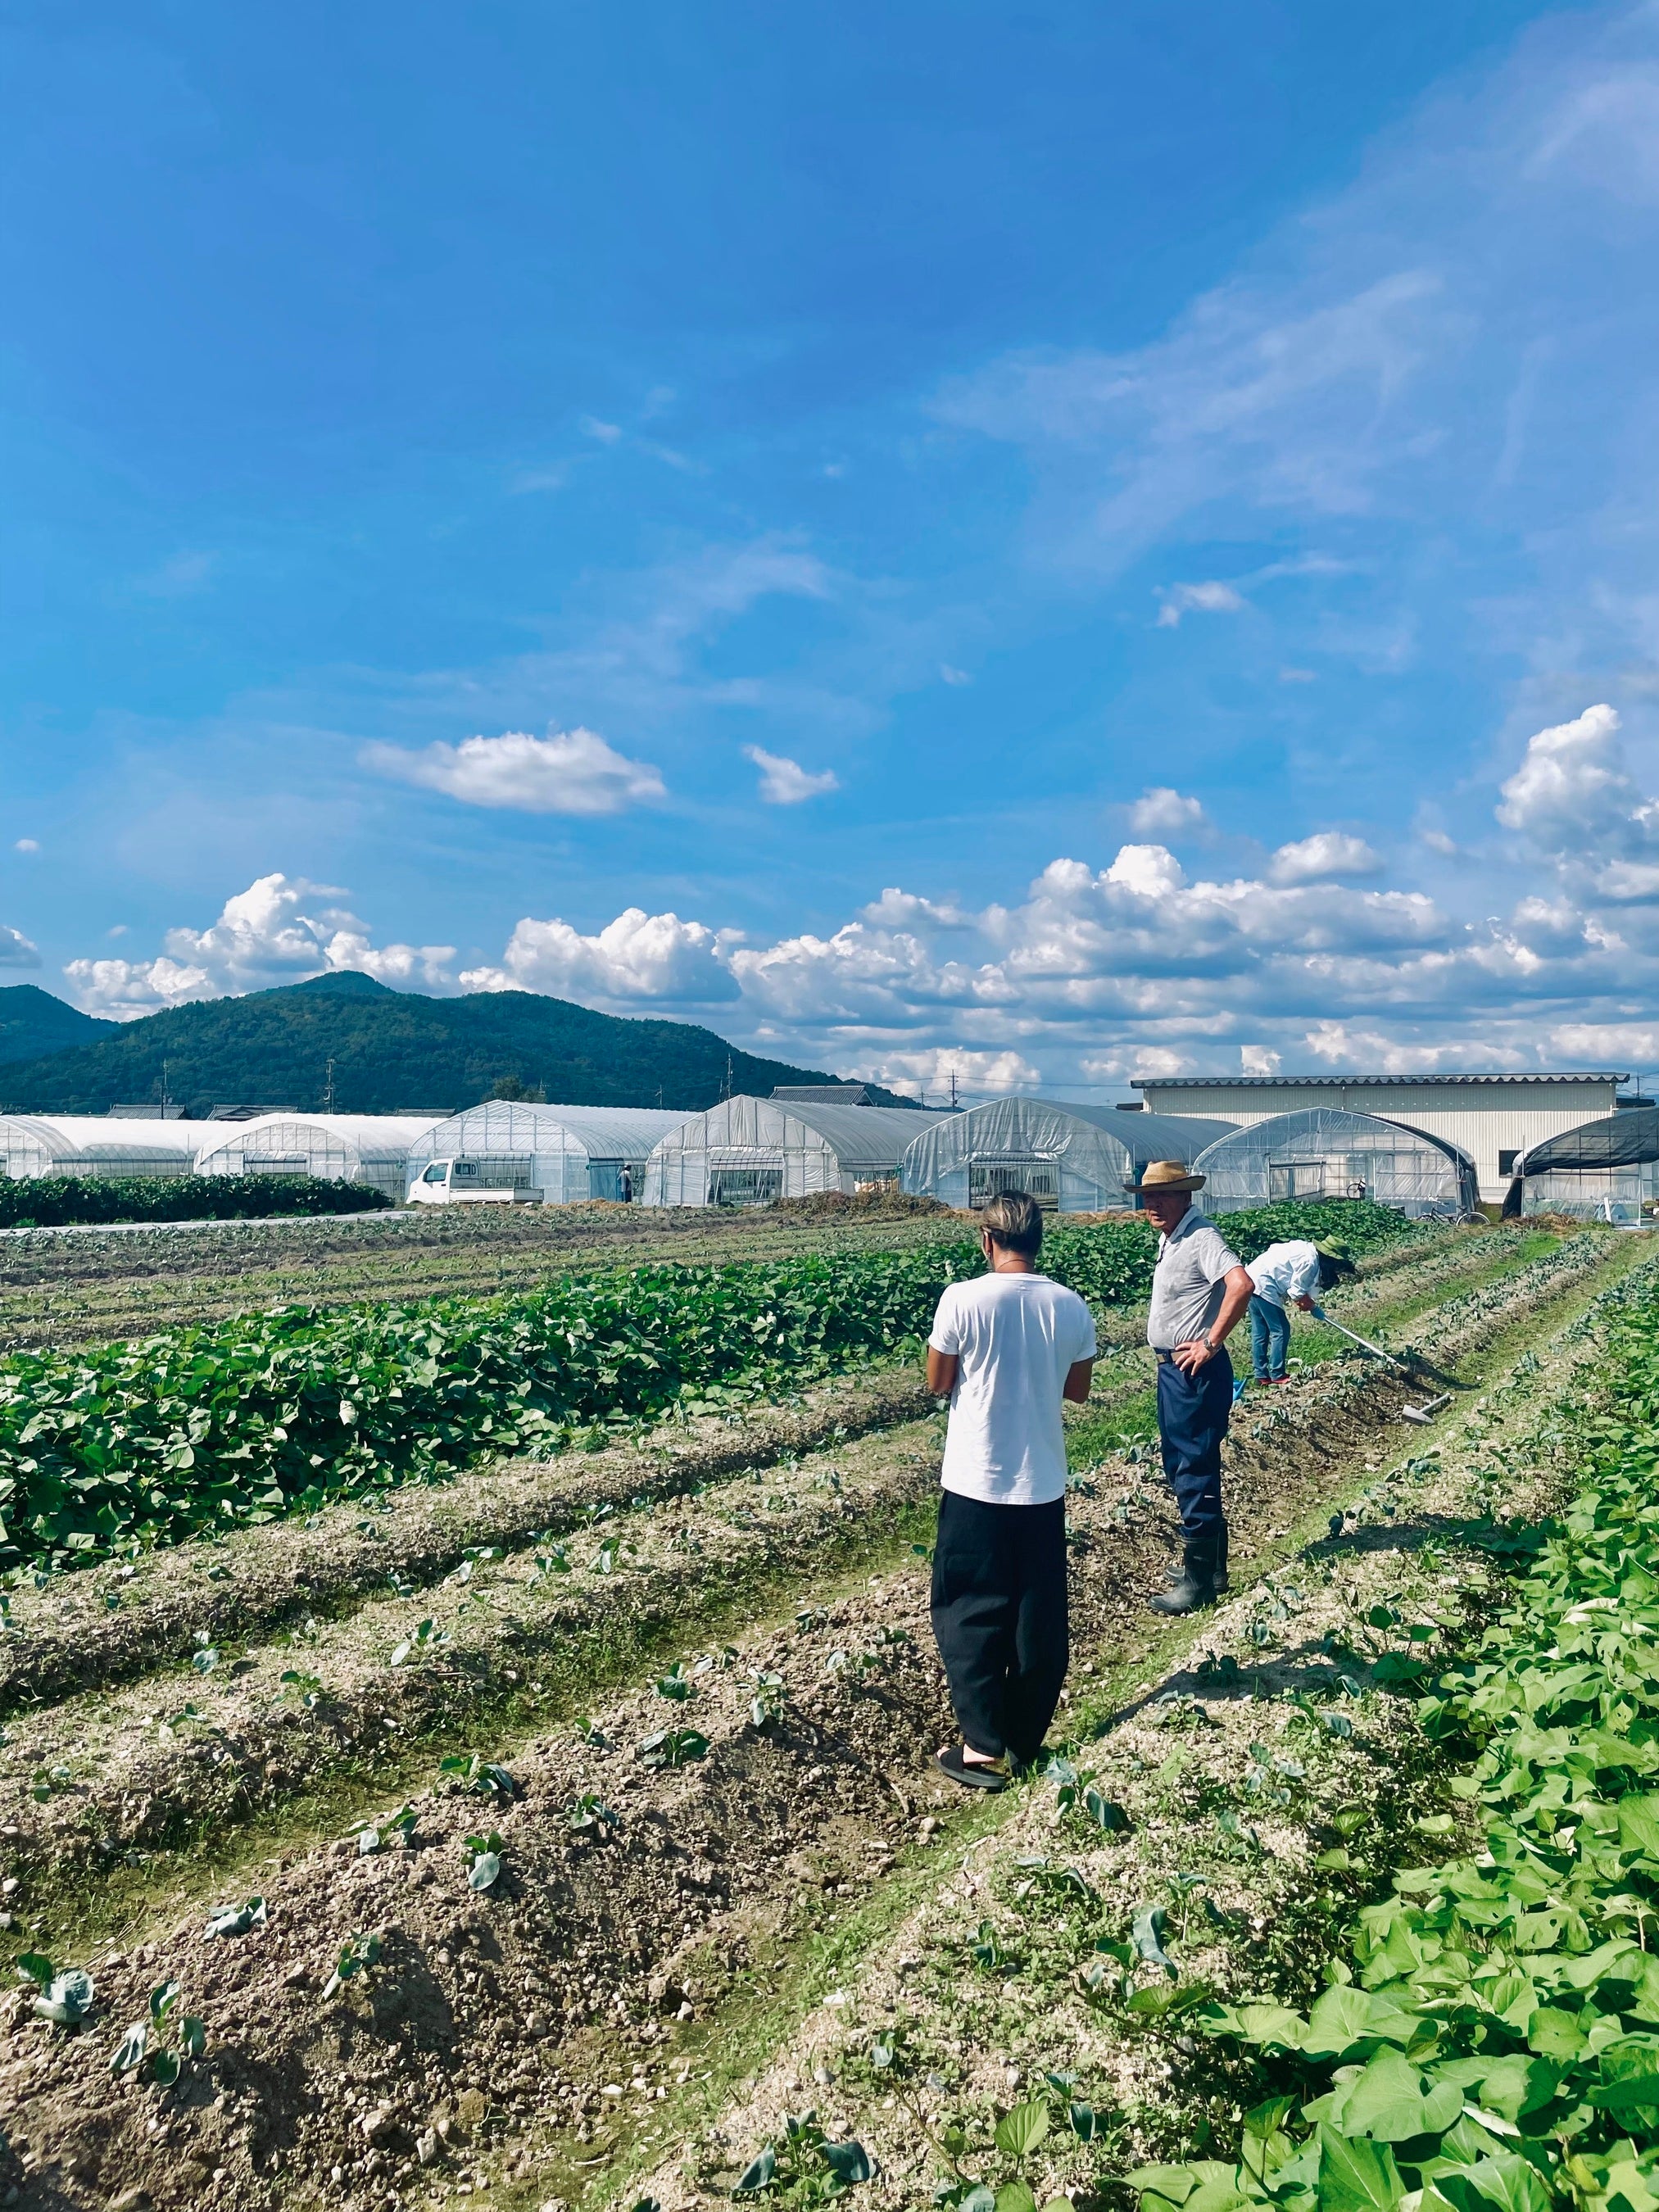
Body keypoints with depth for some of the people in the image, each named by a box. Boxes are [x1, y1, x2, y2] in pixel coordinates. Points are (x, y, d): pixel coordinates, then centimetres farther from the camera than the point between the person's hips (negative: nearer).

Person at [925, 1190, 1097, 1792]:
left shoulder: (963, 1300, -14)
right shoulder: (1071, 1307, -3)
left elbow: (938, 1383, -4)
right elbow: (1077, 1390, 8)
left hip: (976, 1483, -3)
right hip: (1043, 1485, 3)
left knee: (971, 1613, 10)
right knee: (1039, 1617, 15)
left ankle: (984, 1747, 11)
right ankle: (1025, 1739, 25)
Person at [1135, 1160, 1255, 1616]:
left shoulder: (1201, 1237, -18)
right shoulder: (1170, 1238, 12)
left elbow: (1241, 1285, -33)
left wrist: (1211, 1343, -25)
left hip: (1196, 1371, -11)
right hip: (1172, 1369, 11)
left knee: (1195, 1471, -4)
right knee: (1178, 1465, 18)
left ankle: (1200, 1578, 6)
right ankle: (1211, 1561, 31)